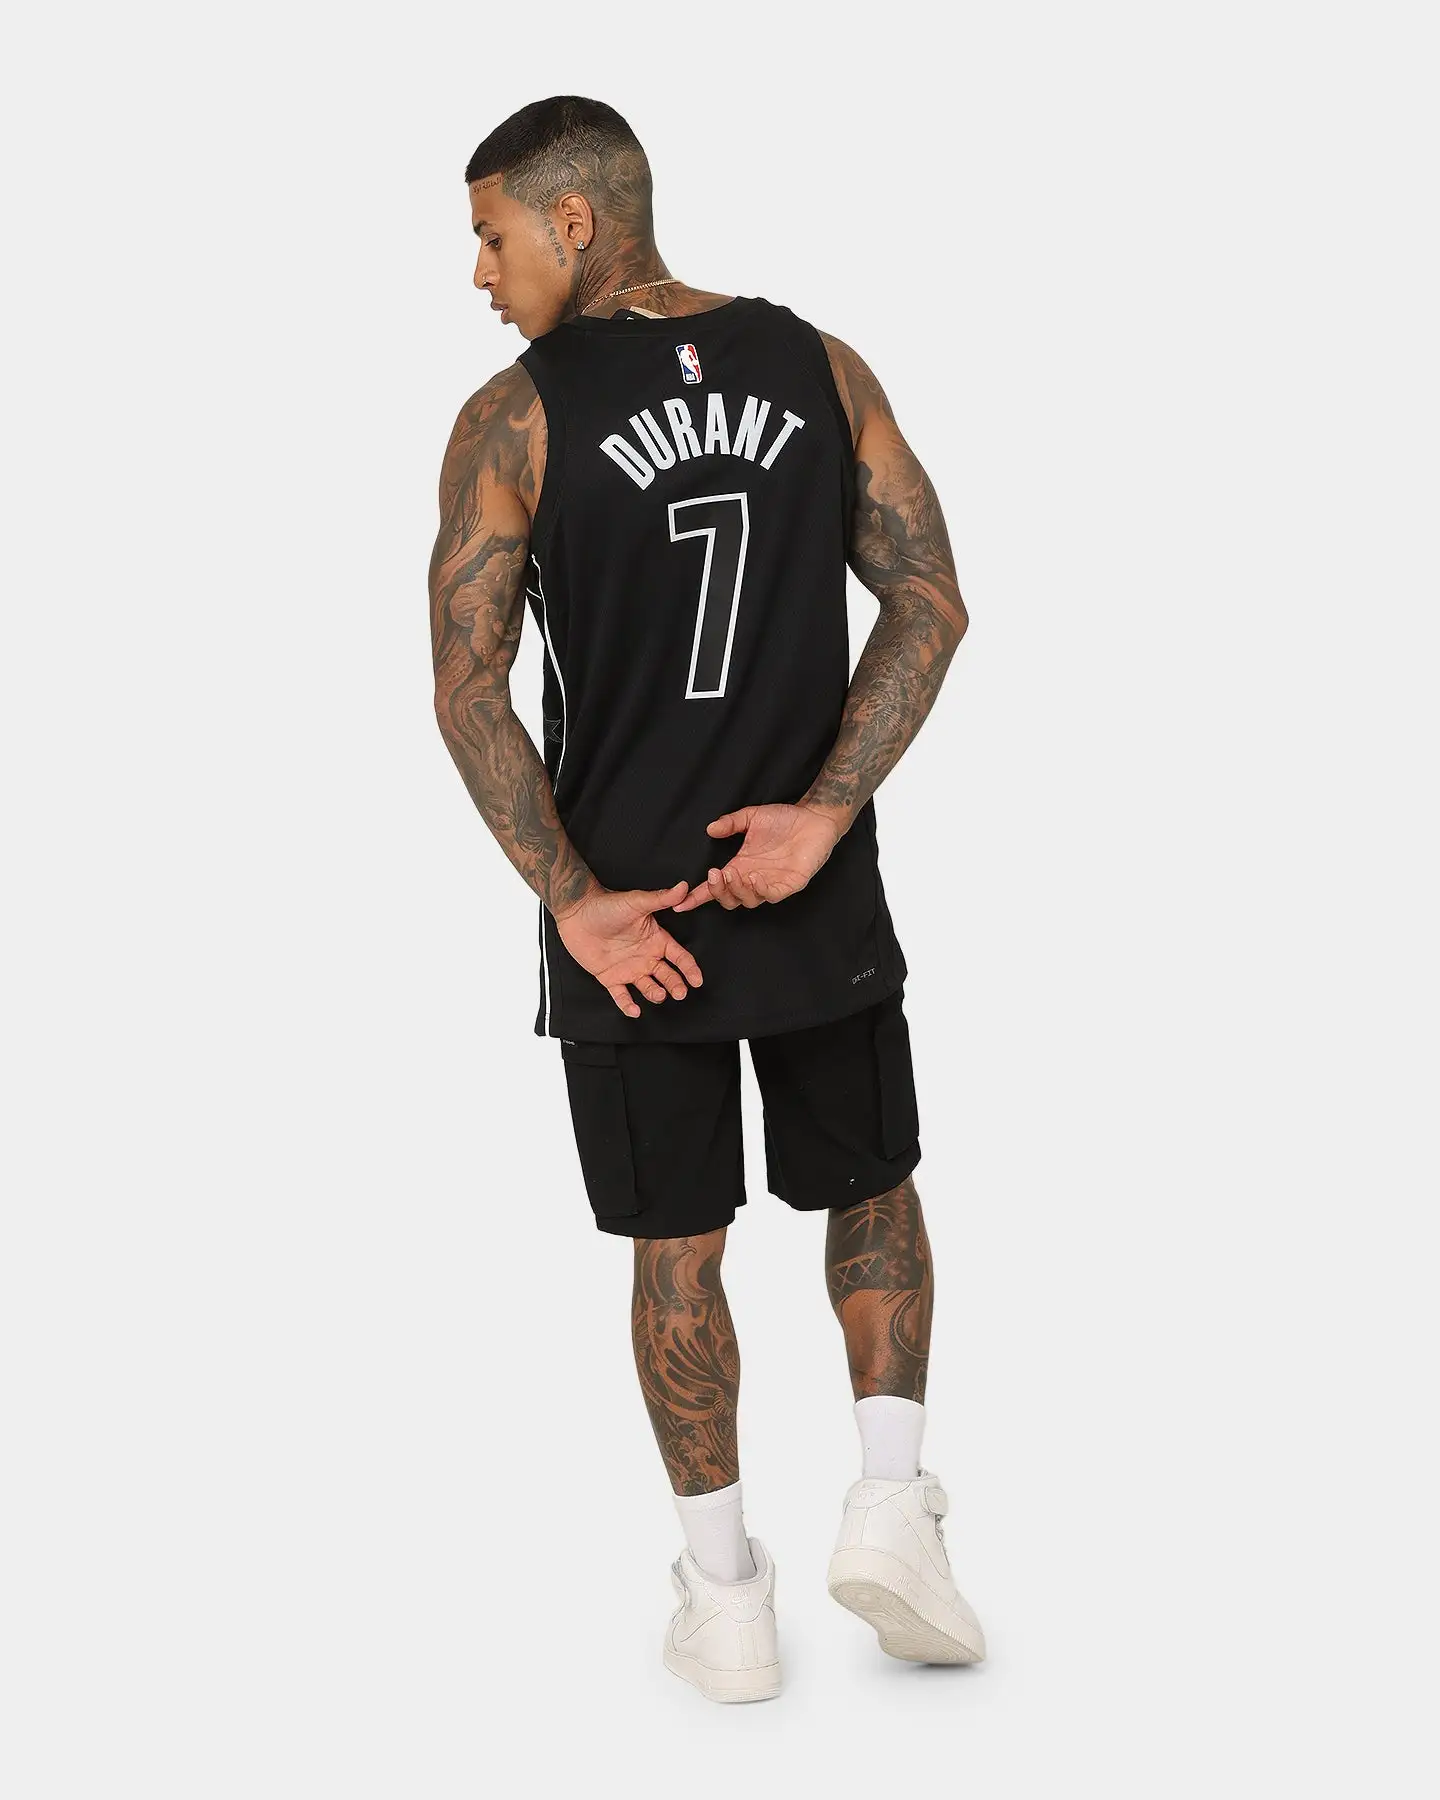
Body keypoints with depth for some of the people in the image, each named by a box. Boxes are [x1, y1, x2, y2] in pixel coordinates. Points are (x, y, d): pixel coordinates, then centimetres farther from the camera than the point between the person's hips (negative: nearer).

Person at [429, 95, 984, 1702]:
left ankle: (725, 1595, 18)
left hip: (621, 904, -2)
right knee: (870, 1188, 21)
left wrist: (572, 900, -11)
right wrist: (824, 814, -10)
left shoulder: (515, 417, -7)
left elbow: (466, 686, -13)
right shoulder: (821, 367, 2)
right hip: (813, 885, 2)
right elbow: (930, 602, -4)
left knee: (677, 1243, 11)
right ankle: (888, 1497, 8)